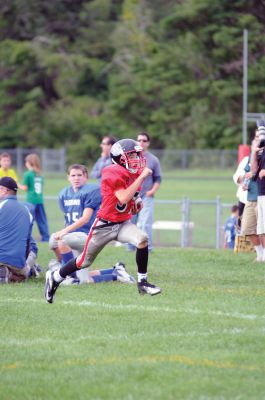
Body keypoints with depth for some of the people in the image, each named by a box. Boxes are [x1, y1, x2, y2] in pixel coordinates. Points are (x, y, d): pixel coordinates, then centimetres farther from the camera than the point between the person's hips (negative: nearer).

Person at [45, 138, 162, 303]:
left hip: (124, 223, 6)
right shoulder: (113, 174, -19)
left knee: (142, 239, -25)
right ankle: (55, 277, 32)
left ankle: (142, 282, -14)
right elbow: (123, 199, -32)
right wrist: (141, 177, -29)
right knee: (85, 261, 8)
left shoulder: (135, 175, 4)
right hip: (105, 225, -5)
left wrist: (137, 204, -7)